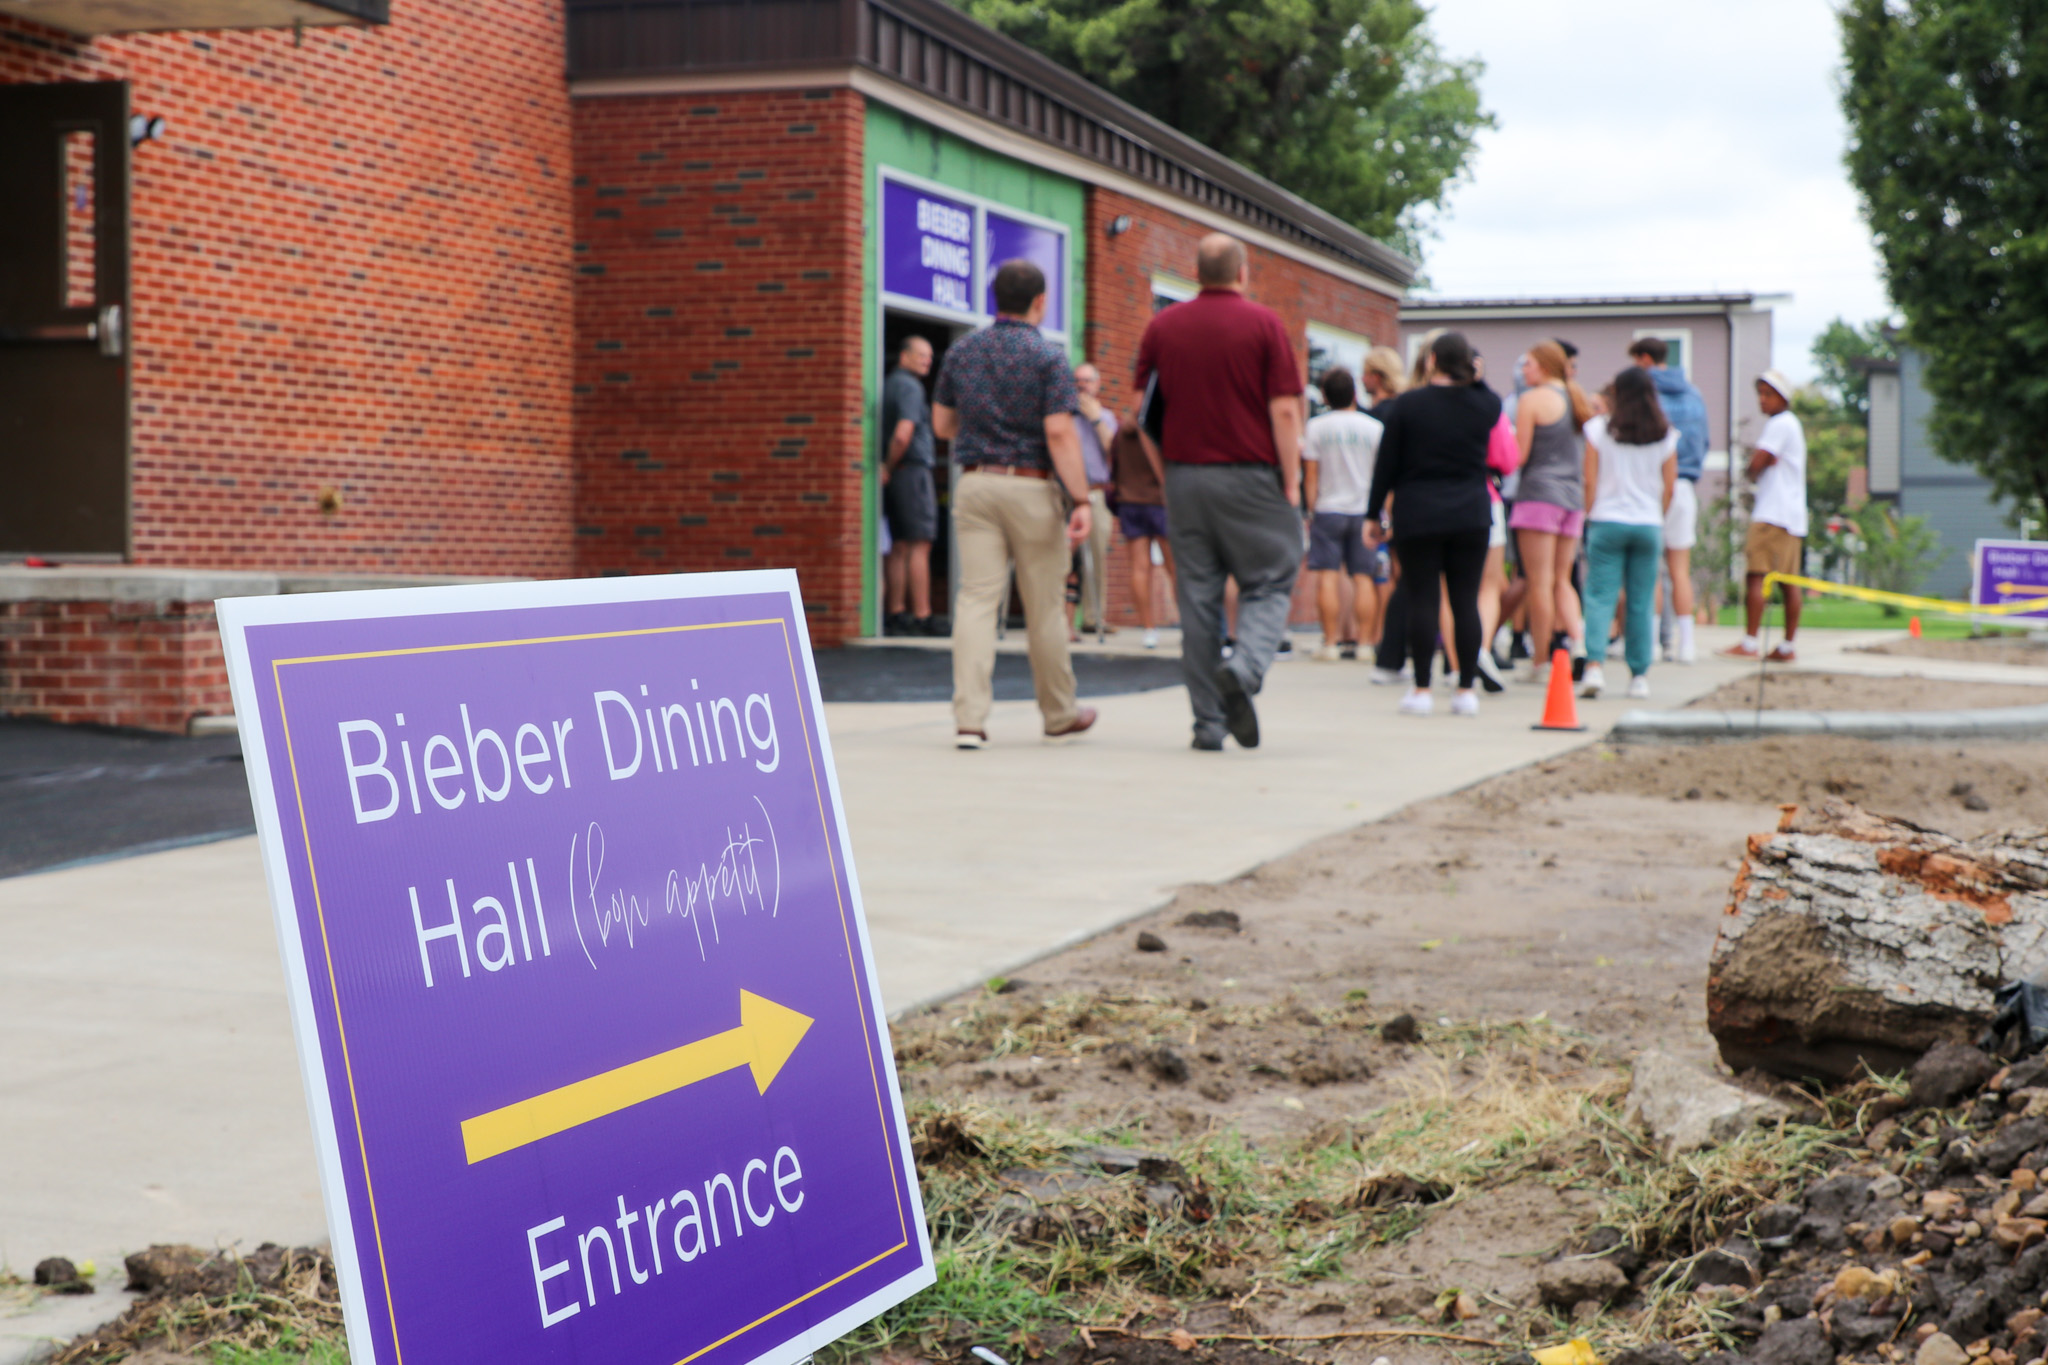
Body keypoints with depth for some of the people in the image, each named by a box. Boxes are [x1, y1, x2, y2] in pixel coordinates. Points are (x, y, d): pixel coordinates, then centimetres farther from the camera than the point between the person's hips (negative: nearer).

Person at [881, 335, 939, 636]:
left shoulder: (888, 385, 16)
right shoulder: (909, 386, -12)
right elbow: (903, 435, -23)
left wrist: (886, 468, 18)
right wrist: (890, 467, -11)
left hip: (894, 476, 9)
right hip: (912, 470, -9)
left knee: (899, 546, 10)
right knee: (920, 545, -8)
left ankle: (896, 614, 10)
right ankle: (922, 617, -11)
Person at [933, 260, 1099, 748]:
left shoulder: (961, 351, 7)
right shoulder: (1048, 357, -8)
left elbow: (942, 423, 14)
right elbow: (1060, 433, -16)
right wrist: (1081, 501, -17)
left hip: (974, 484, 3)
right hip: (1032, 488, -3)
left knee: (976, 598, -2)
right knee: (1044, 606, 9)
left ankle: (969, 718, -14)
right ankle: (1059, 714, 24)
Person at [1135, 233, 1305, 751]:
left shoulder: (1162, 326, 7)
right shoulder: (1264, 323, -3)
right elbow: (1285, 409, -8)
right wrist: (1291, 483, -4)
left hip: (1186, 474, 3)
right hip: (1252, 476, -3)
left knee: (1197, 596, 6)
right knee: (1269, 584, 7)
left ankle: (1208, 722, 5)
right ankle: (1245, 669, -20)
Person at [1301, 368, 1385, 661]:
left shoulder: (1316, 427, -3)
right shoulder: (1374, 427, 0)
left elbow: (1311, 475, -2)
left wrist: (1311, 509, 7)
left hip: (1328, 508, -1)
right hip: (1364, 511, 1)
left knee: (1328, 577, 0)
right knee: (1364, 578, 3)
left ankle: (1330, 641, -2)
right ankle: (1364, 640, 2)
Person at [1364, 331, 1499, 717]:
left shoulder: (1406, 405, -5)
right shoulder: (1485, 405, 0)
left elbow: (1386, 465, -1)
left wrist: (1374, 514, 6)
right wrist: (1473, 378, 19)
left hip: (1417, 515, -2)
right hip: (1471, 515, 2)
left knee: (1422, 600, 0)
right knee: (1466, 601, 4)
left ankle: (1422, 689, 0)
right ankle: (1466, 689, 4)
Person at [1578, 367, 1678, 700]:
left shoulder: (1599, 429, -3)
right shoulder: (1665, 436, 2)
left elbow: (1590, 481, -2)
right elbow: (1669, 487, 5)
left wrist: (1589, 517, 8)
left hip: (1607, 522, -1)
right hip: (1648, 523, 1)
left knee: (1599, 597, -2)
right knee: (1641, 603, 6)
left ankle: (1594, 665, -19)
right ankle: (1639, 675, 9)